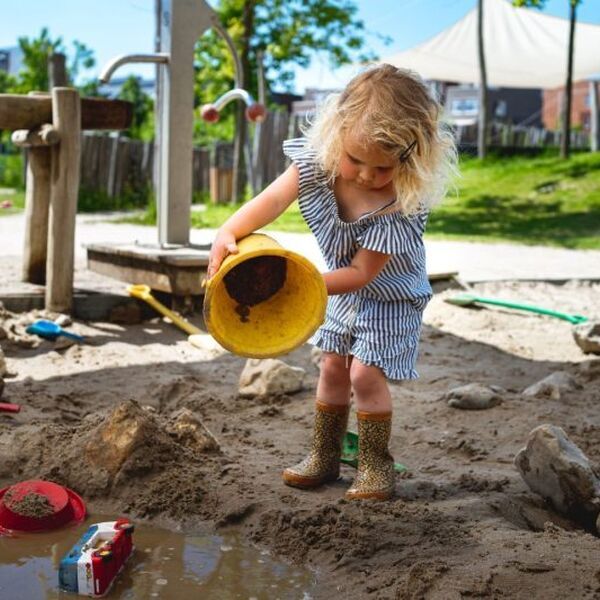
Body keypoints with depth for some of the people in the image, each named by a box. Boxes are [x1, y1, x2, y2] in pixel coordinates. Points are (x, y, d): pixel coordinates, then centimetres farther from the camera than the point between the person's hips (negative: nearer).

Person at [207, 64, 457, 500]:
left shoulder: (401, 206, -36)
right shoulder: (317, 160, -23)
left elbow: (361, 273, -30)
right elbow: (274, 199, -20)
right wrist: (228, 233, -33)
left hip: (390, 297, -6)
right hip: (343, 292, 6)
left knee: (366, 374, -12)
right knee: (332, 368, 12)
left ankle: (377, 466, 5)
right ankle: (325, 457, 26)